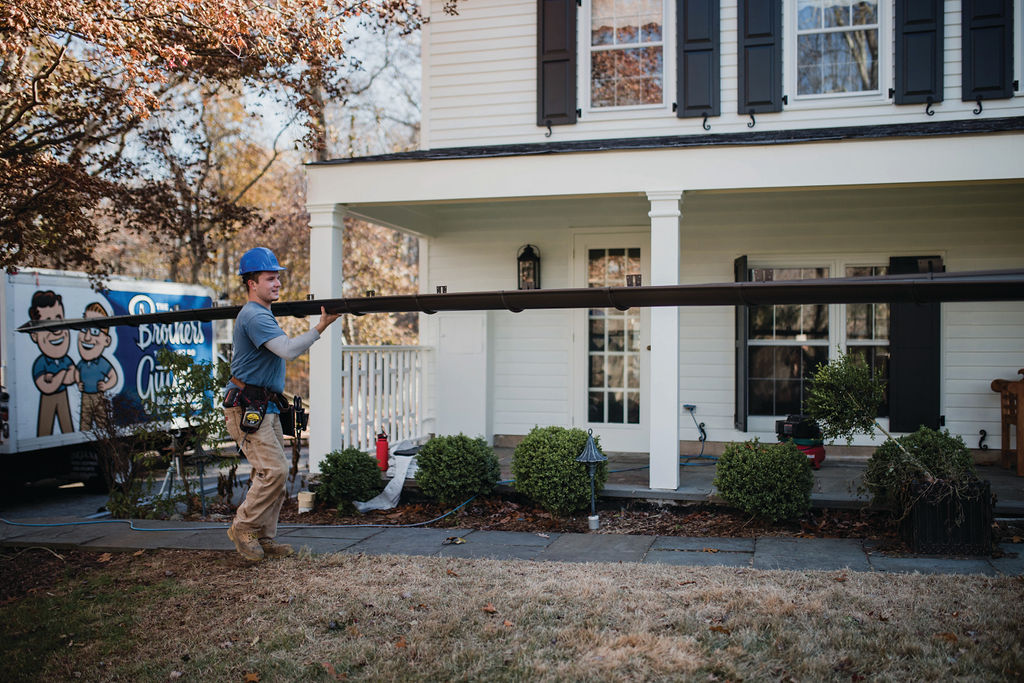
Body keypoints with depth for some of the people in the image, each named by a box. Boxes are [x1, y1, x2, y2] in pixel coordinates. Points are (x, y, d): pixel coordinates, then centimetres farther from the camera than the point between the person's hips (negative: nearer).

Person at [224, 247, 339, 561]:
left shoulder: (261, 314, 19)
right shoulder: (255, 316, -15)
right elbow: (289, 350, -26)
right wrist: (321, 326, -24)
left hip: (266, 408, 10)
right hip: (248, 408, -10)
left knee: (274, 472, 8)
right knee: (274, 469, -15)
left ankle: (264, 538, 14)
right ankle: (243, 527, -1)